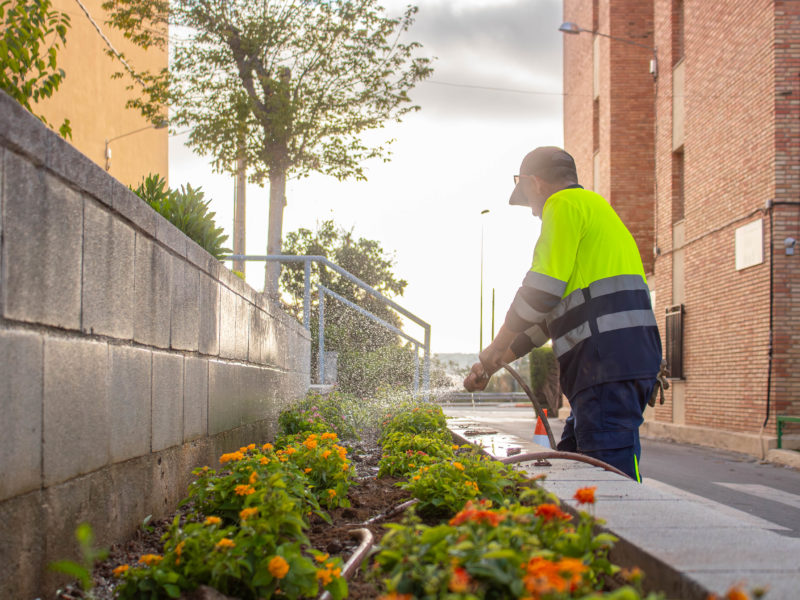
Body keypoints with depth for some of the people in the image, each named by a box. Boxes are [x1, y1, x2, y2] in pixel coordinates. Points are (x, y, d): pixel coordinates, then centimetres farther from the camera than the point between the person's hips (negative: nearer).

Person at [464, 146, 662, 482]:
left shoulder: (565, 204, 0)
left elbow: (542, 291, -10)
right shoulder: (595, 209, 31)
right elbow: (553, 312, 32)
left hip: (608, 358, -10)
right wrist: (493, 363, 30)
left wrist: (495, 350, 5)